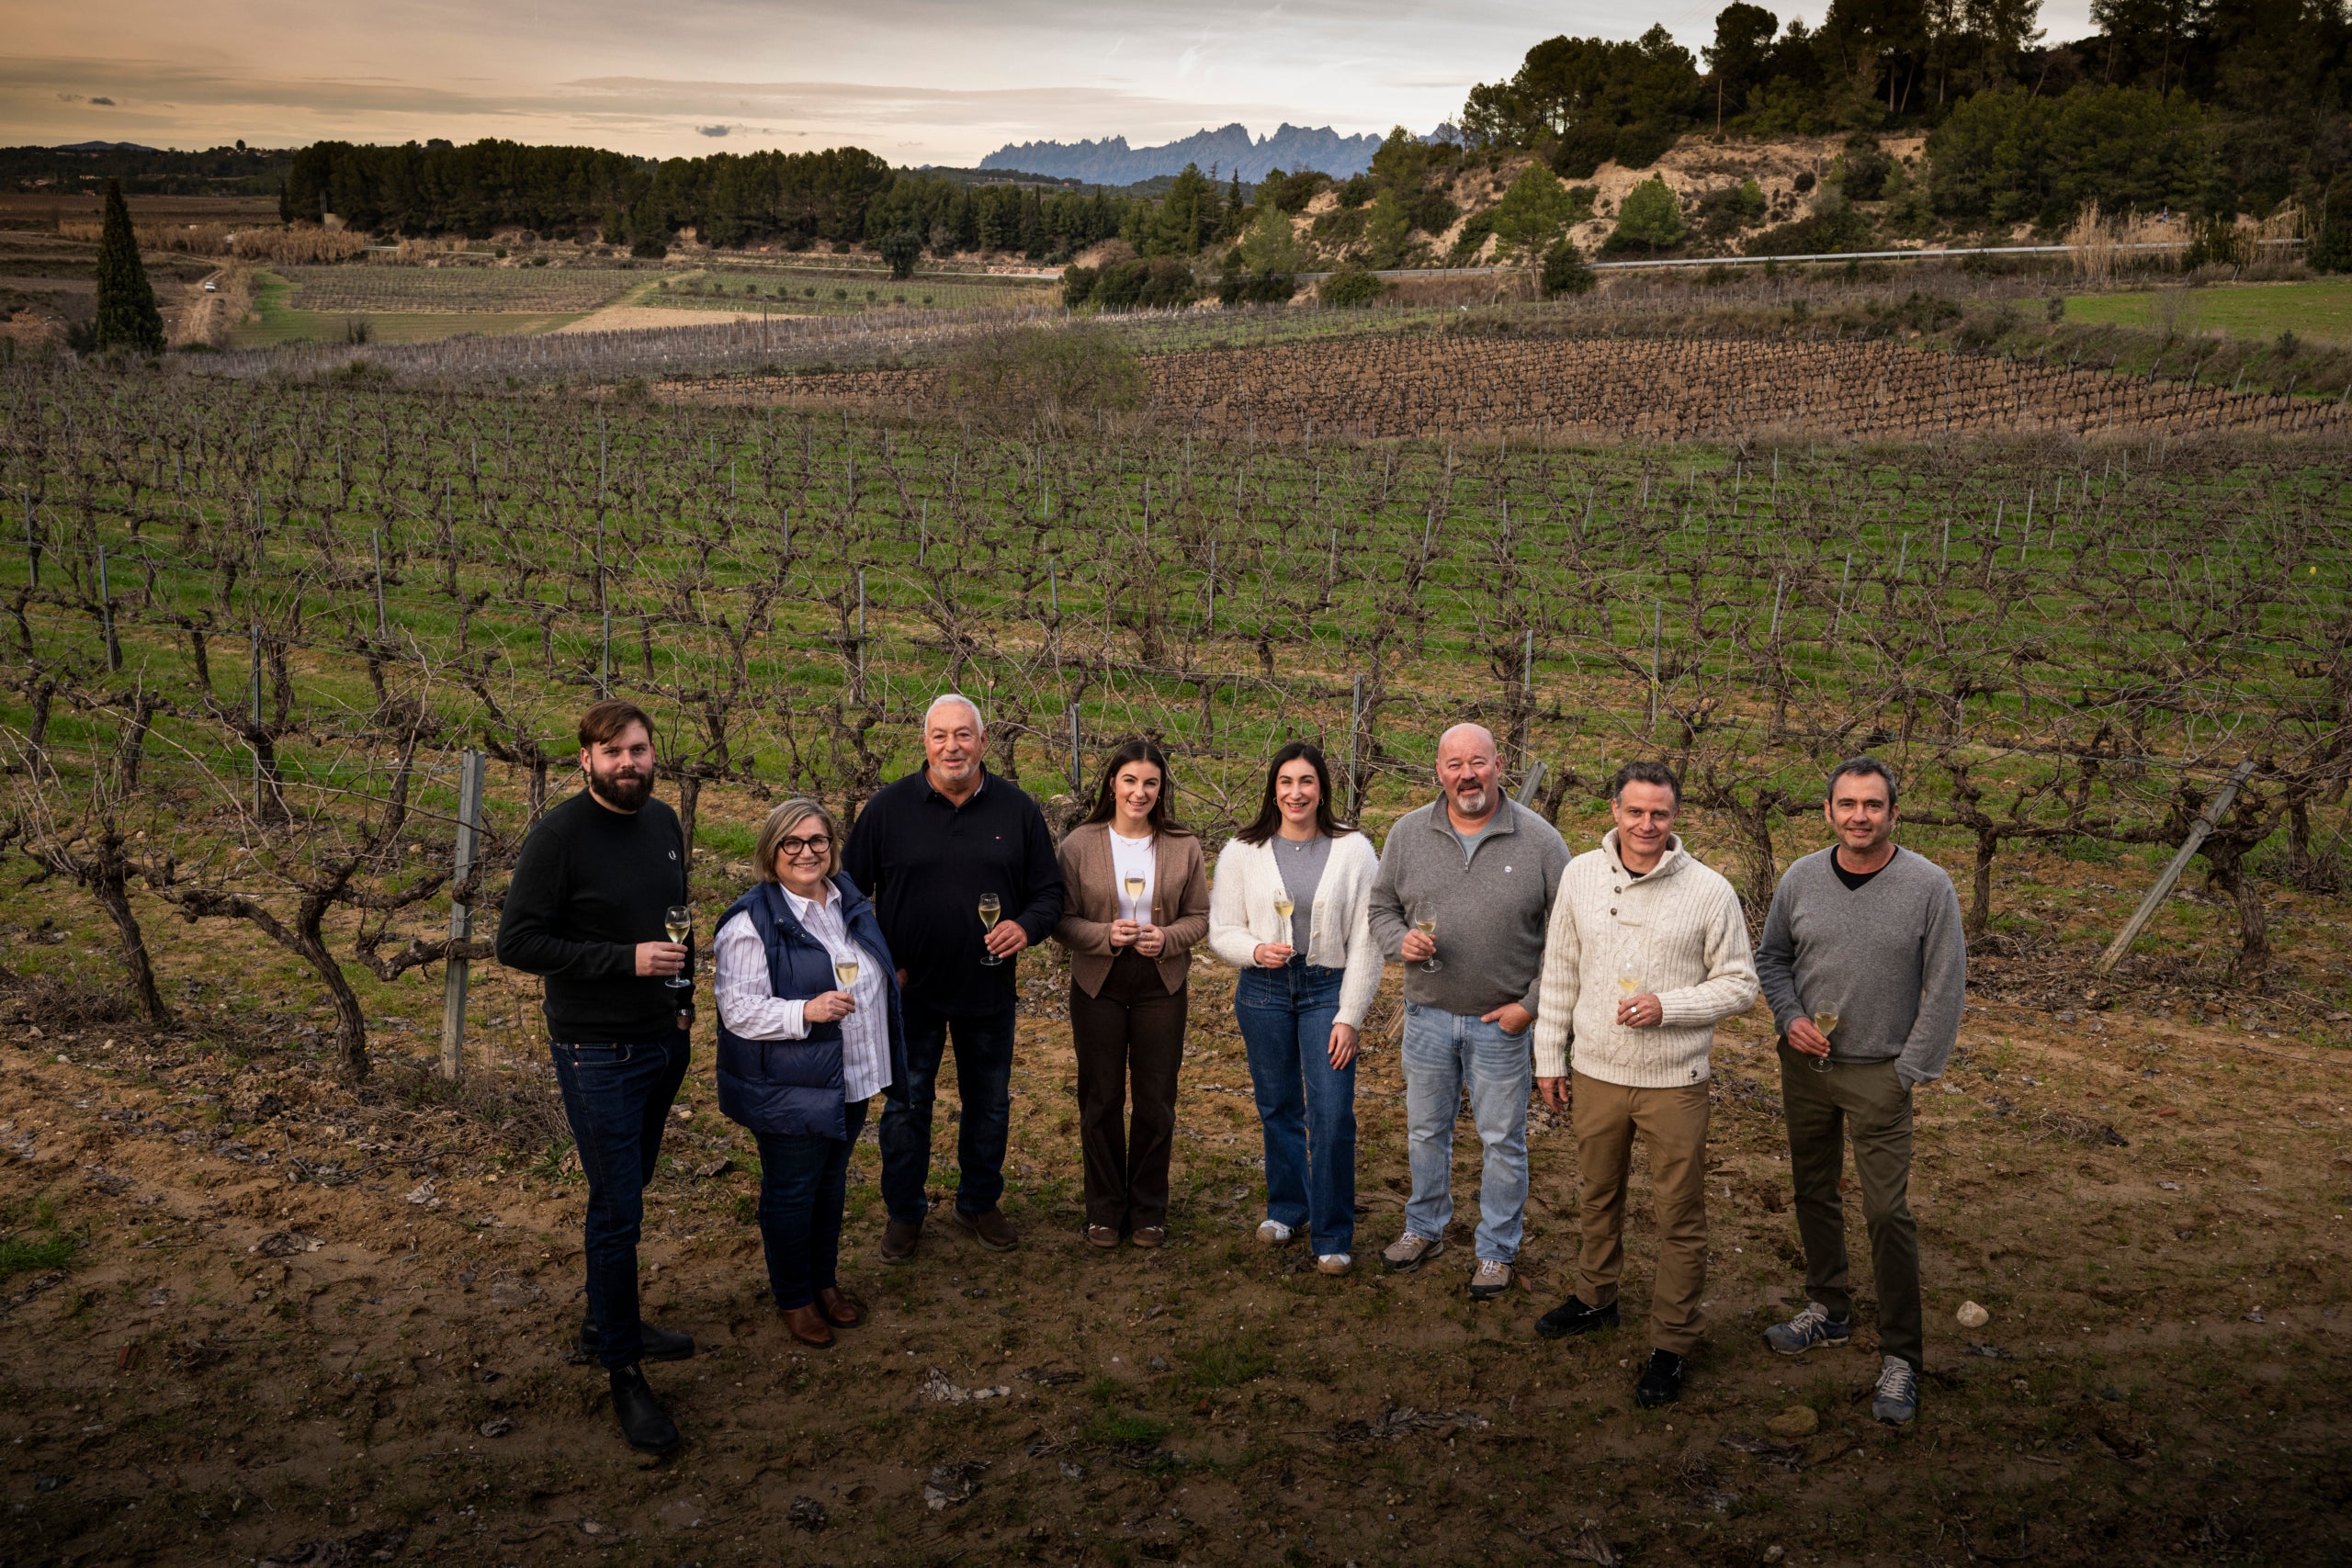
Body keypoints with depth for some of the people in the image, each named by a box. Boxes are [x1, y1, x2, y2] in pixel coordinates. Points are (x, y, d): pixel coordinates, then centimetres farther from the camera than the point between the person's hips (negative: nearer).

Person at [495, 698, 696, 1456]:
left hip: (663, 1044, 7)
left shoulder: (664, 821, 5)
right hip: (598, 1054, -7)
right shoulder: (559, 836, -16)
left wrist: (684, 995, 9)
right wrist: (626, 960, -23)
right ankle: (624, 1373, 11)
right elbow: (516, 943, -17)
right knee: (617, 1211, -2)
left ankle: (606, 1320, 38)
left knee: (629, 1190, 19)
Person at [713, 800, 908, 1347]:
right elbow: (737, 1009, -22)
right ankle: (794, 1298, 25)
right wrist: (805, 1012, -32)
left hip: (851, 1079, 7)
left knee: (832, 1184, 20)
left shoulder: (849, 901, 6)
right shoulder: (751, 921, -18)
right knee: (791, 1192, 7)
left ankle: (825, 1280, 37)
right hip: (789, 1090, -7)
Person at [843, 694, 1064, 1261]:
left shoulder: (1017, 809, -2)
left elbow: (1049, 891, 3)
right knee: (906, 1104, 10)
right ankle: (904, 1212, 27)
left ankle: (979, 1203, 34)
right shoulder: (887, 808, -5)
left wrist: (1026, 926, -18)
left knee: (990, 1103, 15)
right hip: (910, 990, -1)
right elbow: (853, 894, 1)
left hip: (989, 989, 2)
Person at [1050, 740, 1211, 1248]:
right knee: (1100, 1100, 8)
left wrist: (1167, 937, -16)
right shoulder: (1080, 844, -5)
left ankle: (1148, 1210, 24)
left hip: (1161, 987, 1)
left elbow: (1200, 917, 4)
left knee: (1156, 1102, 8)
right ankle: (1104, 1209, 23)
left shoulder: (1184, 847, 0)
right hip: (1098, 987, -1)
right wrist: (1104, 935, -20)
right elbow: (1061, 921, -4)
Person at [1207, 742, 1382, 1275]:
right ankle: (1287, 1207, 35)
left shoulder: (1353, 850, -4)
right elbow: (1221, 930, 3)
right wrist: (1255, 950, -19)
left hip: (1327, 990, -2)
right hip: (1263, 991, 2)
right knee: (1277, 1107, 14)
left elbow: (1365, 942, -3)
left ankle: (1332, 1235, 7)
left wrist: (1349, 1016, -6)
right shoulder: (1242, 851, -1)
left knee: (1332, 1115, -6)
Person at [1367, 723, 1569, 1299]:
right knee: (1426, 1130, 17)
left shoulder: (1539, 840, -9)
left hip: (1502, 1020, -2)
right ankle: (1425, 1229, 38)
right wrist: (1401, 940, -15)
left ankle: (1497, 1252, 26)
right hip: (1428, 1015, 3)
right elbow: (1382, 908, 8)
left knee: (1503, 1140, 9)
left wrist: (1531, 1004, -10)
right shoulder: (1408, 833, -1)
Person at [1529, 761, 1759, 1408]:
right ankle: (1595, 1298, 42)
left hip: (1673, 1081, -3)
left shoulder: (1709, 891, -9)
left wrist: (1666, 1007, -19)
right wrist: (1549, 1056, 8)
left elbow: (1740, 985, -4)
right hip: (1594, 1072, 3)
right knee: (1597, 1196, 21)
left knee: (1680, 1217, 4)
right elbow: (1560, 972, 8)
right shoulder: (1581, 875, 0)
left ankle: (1672, 1344, 19)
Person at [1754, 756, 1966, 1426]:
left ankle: (1900, 1356, 6)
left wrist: (1910, 1073, -9)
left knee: (1888, 1212, -6)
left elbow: (1945, 989, -7)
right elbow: (1771, 958, 13)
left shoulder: (1928, 885, -11)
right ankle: (1827, 1308, 36)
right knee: (1814, 1193, 16)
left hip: (1880, 1074, -4)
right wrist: (1789, 1018, -5)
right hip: (1805, 1065, 4)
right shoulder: (1800, 879, -1)